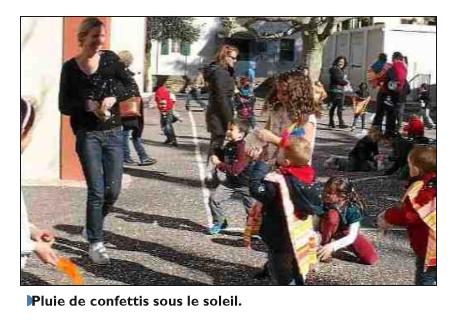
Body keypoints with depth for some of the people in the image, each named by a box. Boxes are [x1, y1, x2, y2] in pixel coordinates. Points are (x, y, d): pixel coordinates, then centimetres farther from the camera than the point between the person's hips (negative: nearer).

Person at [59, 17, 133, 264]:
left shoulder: (110, 58, 1)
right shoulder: (70, 68, -3)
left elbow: (130, 87, 2)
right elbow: (64, 106, -2)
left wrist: (113, 98, -17)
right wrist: (87, 105, -20)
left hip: (114, 133, 3)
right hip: (87, 135, -2)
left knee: (113, 190, 4)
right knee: (97, 190, -5)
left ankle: (93, 225, 32)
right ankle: (95, 244, 8)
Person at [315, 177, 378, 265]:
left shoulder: (353, 209, -30)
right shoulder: (323, 204, -26)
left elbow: (352, 236, -35)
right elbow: (315, 226, -26)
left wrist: (332, 246, -49)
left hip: (346, 234, 1)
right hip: (330, 232, -1)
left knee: (371, 259, -17)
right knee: (332, 214, -35)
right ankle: (323, 248, -20)